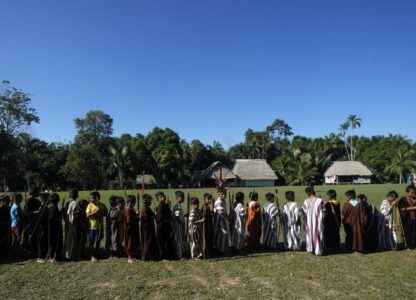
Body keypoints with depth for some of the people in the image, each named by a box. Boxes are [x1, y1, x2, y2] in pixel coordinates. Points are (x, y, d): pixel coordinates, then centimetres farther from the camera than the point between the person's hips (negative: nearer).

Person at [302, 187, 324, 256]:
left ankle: (310, 249, 23)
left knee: (309, 234, 16)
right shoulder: (319, 201, -15)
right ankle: (318, 250, 16)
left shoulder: (306, 202, -9)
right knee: (317, 235, 10)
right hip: (317, 221, -2)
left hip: (309, 222, 2)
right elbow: (322, 211, -10)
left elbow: (304, 212, -3)